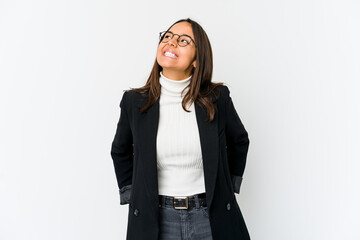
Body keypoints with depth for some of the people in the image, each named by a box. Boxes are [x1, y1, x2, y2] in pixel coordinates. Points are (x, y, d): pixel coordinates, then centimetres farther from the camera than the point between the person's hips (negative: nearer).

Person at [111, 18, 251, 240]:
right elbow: (120, 151, 12)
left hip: (210, 218, 0)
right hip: (156, 220, 1)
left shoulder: (217, 98, -6)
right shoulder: (134, 101, -4)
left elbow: (239, 142, 11)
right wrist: (131, 195, 8)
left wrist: (228, 187, 10)